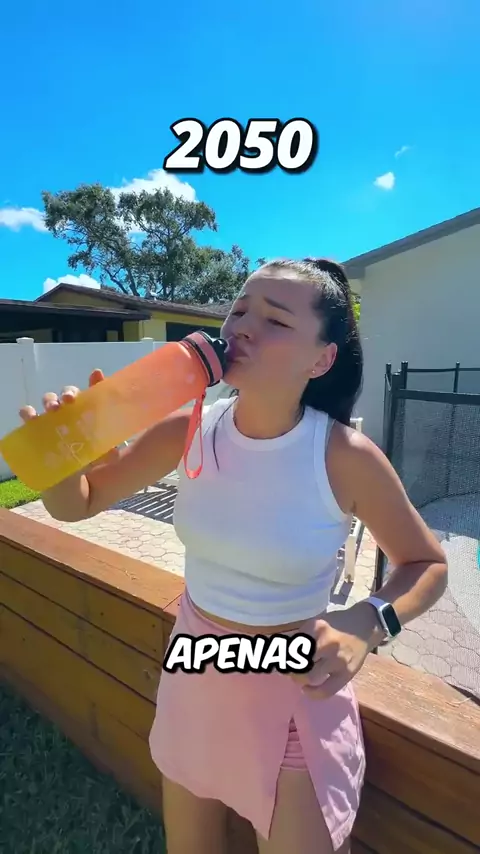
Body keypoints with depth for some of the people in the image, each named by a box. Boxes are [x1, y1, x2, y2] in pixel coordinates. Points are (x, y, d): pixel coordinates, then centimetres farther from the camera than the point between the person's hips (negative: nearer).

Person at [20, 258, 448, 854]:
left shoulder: (346, 457, -23)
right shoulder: (189, 430, -14)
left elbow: (427, 564, -7)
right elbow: (76, 504, -4)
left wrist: (366, 623, -26)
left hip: (293, 688, -3)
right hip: (192, 673, 4)